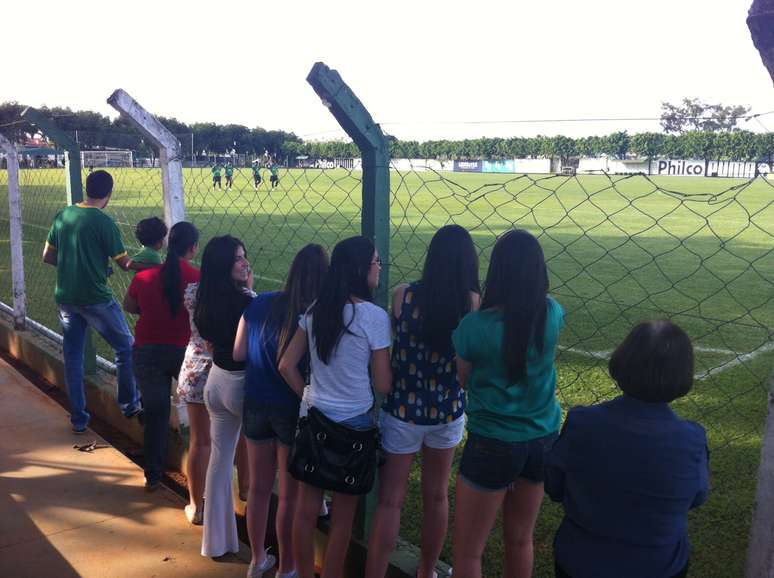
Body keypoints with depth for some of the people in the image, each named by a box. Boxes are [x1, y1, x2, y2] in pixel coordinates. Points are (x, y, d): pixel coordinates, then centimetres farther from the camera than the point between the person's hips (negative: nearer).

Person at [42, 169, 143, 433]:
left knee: (72, 357, 13)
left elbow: (48, 256, 10)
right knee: (126, 347, 12)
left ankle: (78, 418, 20)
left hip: (65, 298, 6)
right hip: (96, 299, -6)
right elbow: (125, 263, -10)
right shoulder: (104, 222, -14)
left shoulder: (63, 215, 4)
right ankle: (129, 403, 20)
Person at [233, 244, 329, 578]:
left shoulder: (260, 303, -5)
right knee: (290, 494, 14)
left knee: (259, 488, 20)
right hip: (292, 410, -4)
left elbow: (238, 354, 1)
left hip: (255, 405, 4)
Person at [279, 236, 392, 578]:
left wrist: (309, 396, 13)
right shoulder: (375, 316, -16)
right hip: (354, 423, -5)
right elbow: (383, 385, -12)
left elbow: (286, 366, 2)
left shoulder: (316, 310, -1)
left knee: (306, 509, 16)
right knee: (342, 515, 13)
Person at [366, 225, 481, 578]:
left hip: (402, 410, -1)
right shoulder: (472, 302, -11)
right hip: (447, 411, 2)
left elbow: (396, 338, -1)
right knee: (437, 497, 20)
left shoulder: (403, 294, -12)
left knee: (390, 500, 10)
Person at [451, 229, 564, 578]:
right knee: (520, 540, 23)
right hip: (542, 438, 5)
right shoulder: (552, 314, -9)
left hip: (493, 444, -5)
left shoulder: (475, 325, -20)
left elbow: (463, 380, -3)